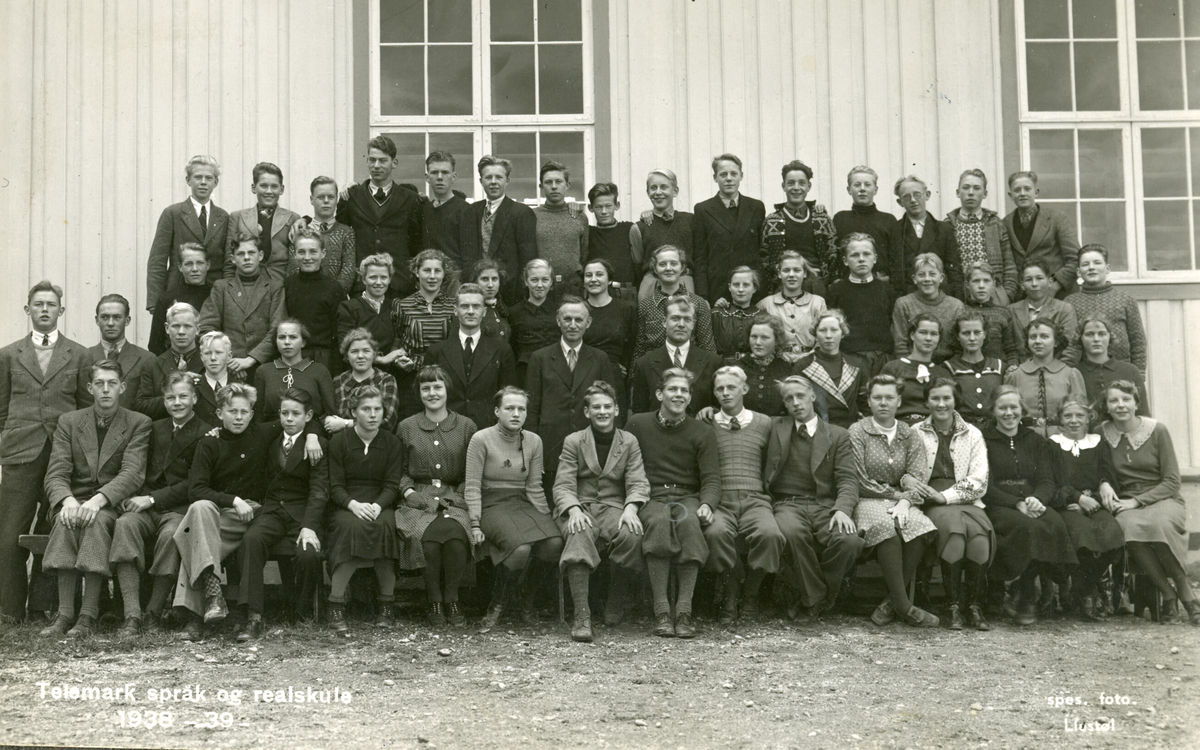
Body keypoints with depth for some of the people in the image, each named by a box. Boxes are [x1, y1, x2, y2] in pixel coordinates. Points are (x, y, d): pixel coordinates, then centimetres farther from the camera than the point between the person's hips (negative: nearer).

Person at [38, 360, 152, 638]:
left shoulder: (139, 424, 5)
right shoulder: (68, 422, 12)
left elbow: (132, 473, -10)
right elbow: (56, 473, 0)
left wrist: (98, 499, -28)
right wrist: (67, 500, -23)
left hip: (113, 504, -2)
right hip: (74, 501, 2)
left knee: (97, 520, -35)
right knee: (66, 521, -32)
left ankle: (88, 615, -35)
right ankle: (65, 613, -33)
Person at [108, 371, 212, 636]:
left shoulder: (206, 434, 1)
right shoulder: (155, 428, 22)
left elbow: (194, 484, -7)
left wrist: (152, 499, -12)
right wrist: (134, 496, -3)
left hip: (180, 508, -4)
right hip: (146, 506, 4)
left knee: (170, 533, -36)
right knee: (125, 524, -28)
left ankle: (154, 613, -21)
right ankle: (132, 615, -33)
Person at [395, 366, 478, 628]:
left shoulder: (467, 427, 11)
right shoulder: (406, 428, 13)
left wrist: (455, 497, -4)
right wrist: (409, 492, -2)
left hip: (454, 499, 0)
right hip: (417, 500, 0)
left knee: (455, 536, -32)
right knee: (428, 536, -31)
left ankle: (451, 599, -13)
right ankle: (434, 602, -14)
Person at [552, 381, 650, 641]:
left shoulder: (629, 442, 13)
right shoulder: (573, 441, 10)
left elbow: (638, 483, 3)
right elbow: (563, 486, 0)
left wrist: (630, 509, -19)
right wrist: (574, 510, -21)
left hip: (614, 509, 1)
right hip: (580, 507, -1)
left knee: (632, 535, -33)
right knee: (579, 535, -37)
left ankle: (616, 603, -8)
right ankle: (581, 614, -42)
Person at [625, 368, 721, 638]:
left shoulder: (702, 433, 7)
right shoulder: (637, 425, 9)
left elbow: (711, 478, 0)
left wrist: (706, 505, -20)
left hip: (688, 497, 0)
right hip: (650, 498, 0)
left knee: (689, 522, -35)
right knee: (659, 522, -36)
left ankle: (684, 610, -34)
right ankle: (661, 610, -34)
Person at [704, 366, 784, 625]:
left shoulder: (764, 423, 17)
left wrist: (772, 497, 4)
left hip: (755, 499, 1)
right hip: (719, 501, 0)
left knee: (769, 534, -33)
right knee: (716, 533, -35)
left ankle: (750, 597, -10)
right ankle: (730, 598, -14)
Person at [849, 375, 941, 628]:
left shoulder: (910, 436, 13)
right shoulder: (857, 432, 2)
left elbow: (917, 477, 1)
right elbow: (860, 482, -4)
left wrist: (906, 502, -19)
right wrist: (897, 496, -6)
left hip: (901, 501, 3)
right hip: (867, 502, -3)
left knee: (920, 526, -31)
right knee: (886, 525, -36)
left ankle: (891, 602, -21)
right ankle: (903, 606, -31)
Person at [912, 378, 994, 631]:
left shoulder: (972, 434, 16)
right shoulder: (915, 433, 15)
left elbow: (978, 480, 5)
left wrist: (946, 496, -10)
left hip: (966, 500, 1)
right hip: (931, 503, -1)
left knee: (980, 529, -32)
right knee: (953, 524, -34)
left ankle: (974, 605, -24)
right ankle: (952, 605, -29)